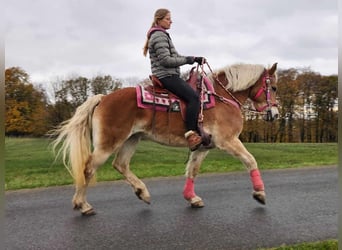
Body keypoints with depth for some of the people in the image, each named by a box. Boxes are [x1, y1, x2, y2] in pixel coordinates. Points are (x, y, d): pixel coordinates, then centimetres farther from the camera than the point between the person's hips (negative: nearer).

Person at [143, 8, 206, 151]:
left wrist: (194, 59, 12)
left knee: (193, 95, 12)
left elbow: (173, 57, 23)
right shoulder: (159, 35, -9)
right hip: (166, 76, -11)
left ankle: (198, 130, 8)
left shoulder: (162, 35, 24)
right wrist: (188, 60, -11)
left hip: (169, 76, 11)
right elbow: (166, 60, -18)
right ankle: (190, 133, -26)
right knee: (193, 96, -23)